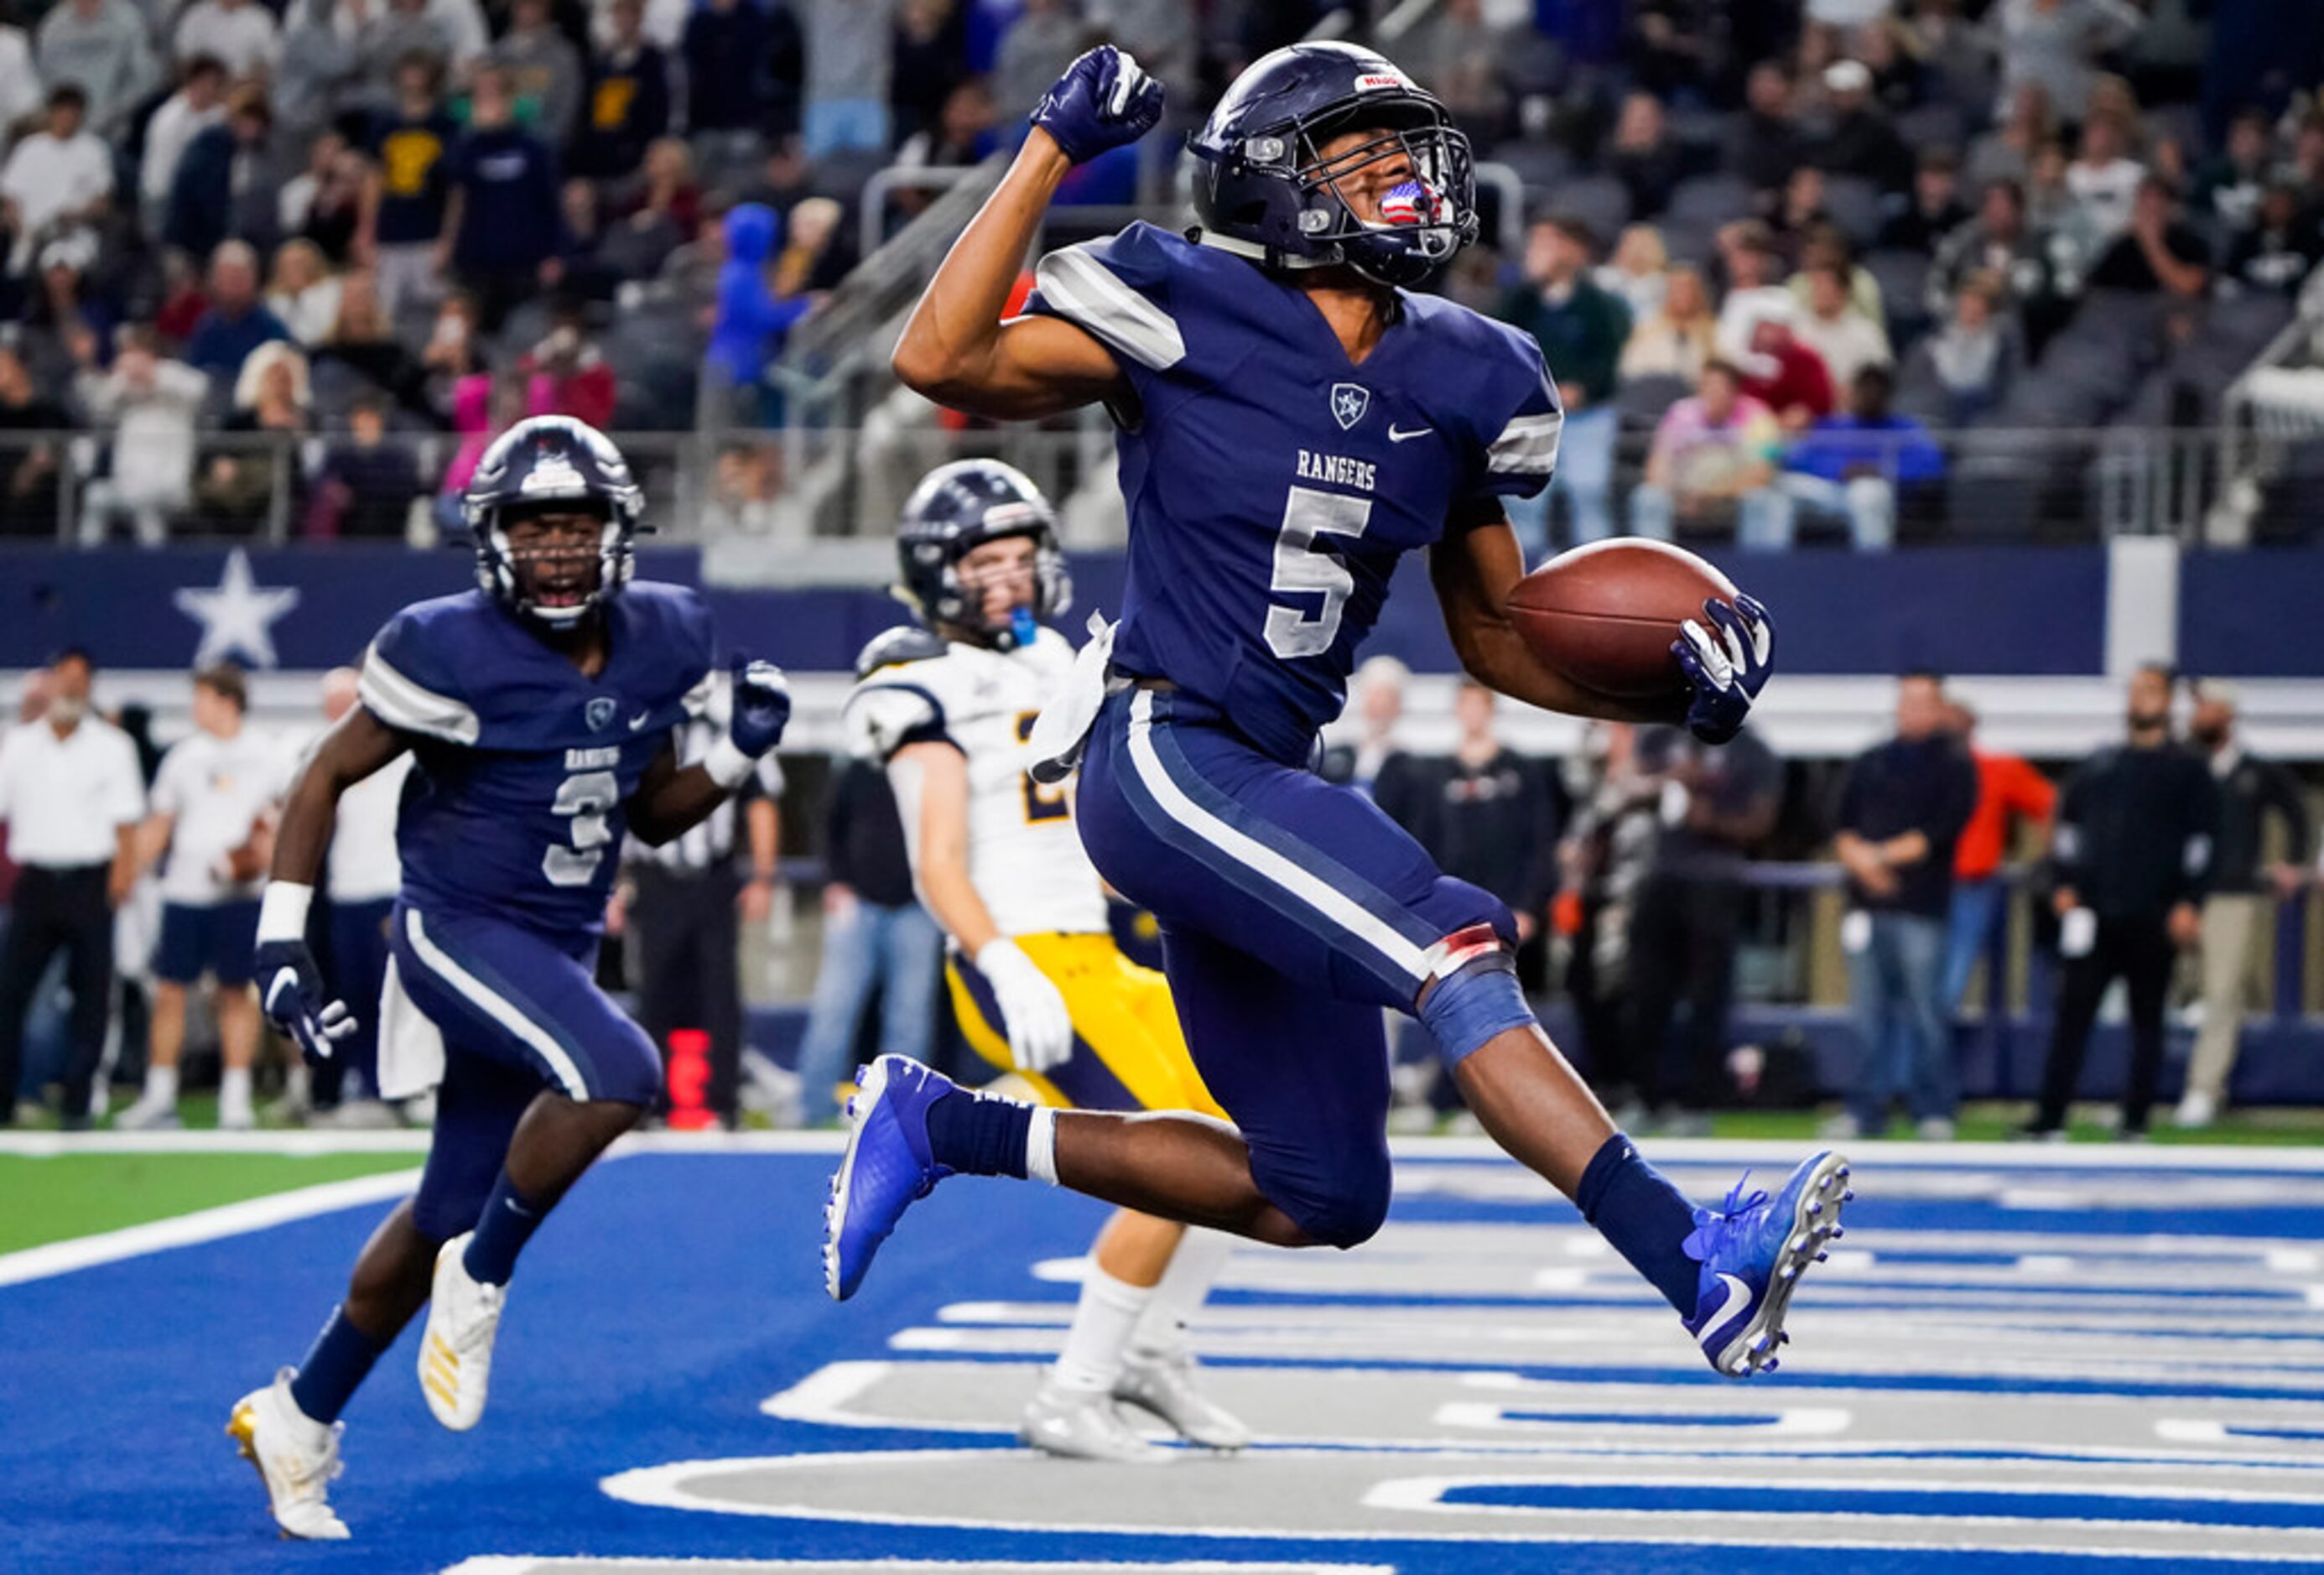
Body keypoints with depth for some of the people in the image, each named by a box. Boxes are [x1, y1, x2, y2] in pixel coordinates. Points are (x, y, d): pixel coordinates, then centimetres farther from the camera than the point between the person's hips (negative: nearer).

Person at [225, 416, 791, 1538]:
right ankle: (480, 1280, -10)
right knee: (617, 1074, -32)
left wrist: (739, 755, -3)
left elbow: (652, 813, 15)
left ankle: (296, 1417, 30)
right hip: (456, 932, -7)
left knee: (448, 1217, 13)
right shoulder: (453, 651, -16)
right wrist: (281, 940, -12)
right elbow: (326, 778, -6)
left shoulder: (660, 642, 2)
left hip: (559, 954, 7)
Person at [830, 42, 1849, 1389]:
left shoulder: (1459, 382, 9)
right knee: (1455, 951, -25)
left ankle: (943, 1128, 23)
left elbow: (1497, 637, 16)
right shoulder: (1192, 319, -8)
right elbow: (941, 363, -18)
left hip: (1265, 782, 8)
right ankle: (1695, 1263, -31)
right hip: (1164, 759, -8)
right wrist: (1053, 153, -18)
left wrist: (1677, 690, 0)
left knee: (1322, 1199, 10)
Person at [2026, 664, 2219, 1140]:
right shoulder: (2099, 766, 14)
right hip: (2093, 912, 3)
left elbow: (2202, 840, -2)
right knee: (2072, 1011, -3)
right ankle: (2051, 1117, -4)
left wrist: (2188, 904, -10)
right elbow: (2068, 822, 17)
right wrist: (2066, 883, 6)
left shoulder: (2188, 771, 3)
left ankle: (2137, 1116, 8)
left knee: (2147, 1019, 2)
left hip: (2152, 917, -3)